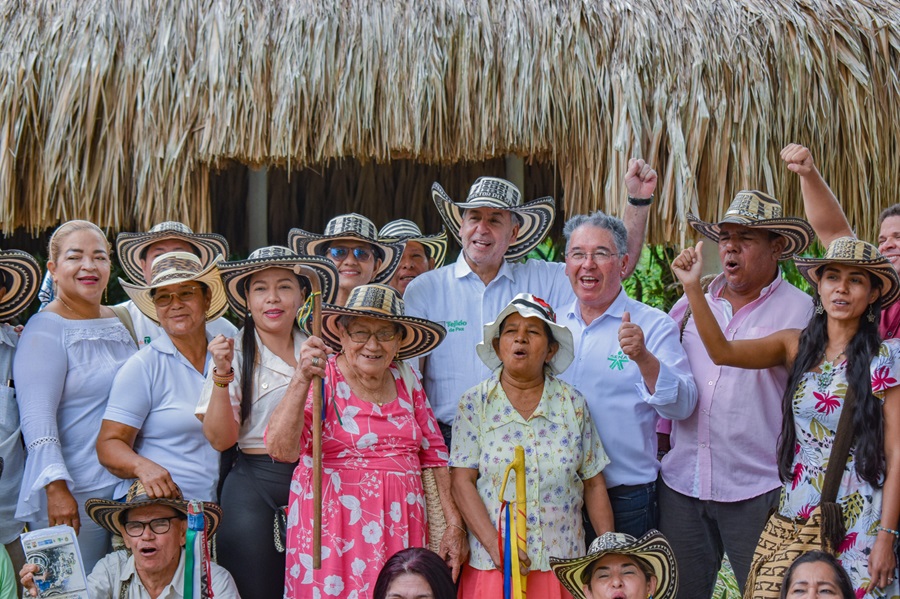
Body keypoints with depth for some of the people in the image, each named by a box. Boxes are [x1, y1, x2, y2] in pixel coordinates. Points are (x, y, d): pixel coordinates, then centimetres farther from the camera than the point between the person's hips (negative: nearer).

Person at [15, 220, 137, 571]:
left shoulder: (120, 321, 12)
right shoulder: (45, 329, -9)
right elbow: (37, 420, -16)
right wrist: (57, 487, -24)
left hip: (127, 487, 7)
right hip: (72, 495, -7)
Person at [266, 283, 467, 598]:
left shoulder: (405, 379, 10)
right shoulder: (321, 380, -4)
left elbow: (435, 453, 11)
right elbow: (280, 449, -19)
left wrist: (455, 525, 6)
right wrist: (301, 380, -29)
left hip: (400, 523, 4)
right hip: (335, 523, -4)